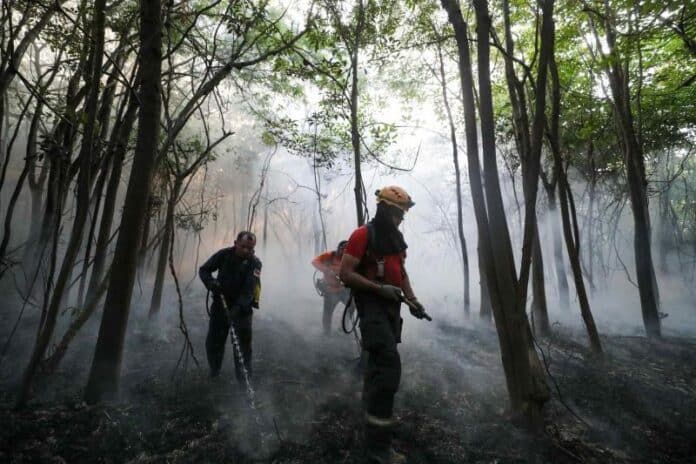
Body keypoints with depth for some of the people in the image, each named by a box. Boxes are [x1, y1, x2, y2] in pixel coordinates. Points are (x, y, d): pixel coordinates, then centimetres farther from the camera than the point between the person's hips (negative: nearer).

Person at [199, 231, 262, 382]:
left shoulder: (255, 263, -16)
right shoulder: (224, 255, -9)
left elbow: (249, 290, -25)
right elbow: (203, 270, -1)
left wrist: (238, 307, -39)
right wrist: (211, 282, -22)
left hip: (242, 308, -2)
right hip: (220, 303, 3)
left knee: (243, 343, -5)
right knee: (213, 341, 9)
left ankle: (244, 378, 9)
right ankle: (214, 372, 33)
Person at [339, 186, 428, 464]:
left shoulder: (396, 238, 12)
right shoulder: (362, 235, -14)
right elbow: (346, 274, -18)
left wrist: (413, 301, 7)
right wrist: (380, 288, -23)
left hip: (391, 306, 9)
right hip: (372, 305, -9)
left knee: (379, 361, 22)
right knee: (389, 364, -17)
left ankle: (376, 411, 43)